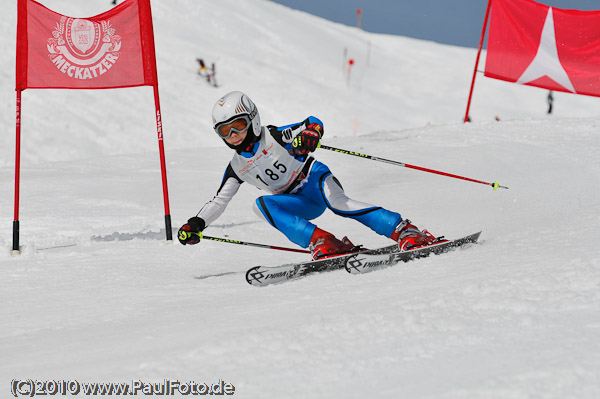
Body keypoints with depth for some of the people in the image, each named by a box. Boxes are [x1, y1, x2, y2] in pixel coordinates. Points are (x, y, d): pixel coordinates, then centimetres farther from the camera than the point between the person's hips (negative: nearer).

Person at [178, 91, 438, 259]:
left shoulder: (273, 137, -7)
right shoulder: (236, 168, 8)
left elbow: (314, 123, -16)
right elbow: (218, 201, 12)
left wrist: (309, 134, -40)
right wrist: (196, 224, -3)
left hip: (314, 178, -5)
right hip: (299, 203, 5)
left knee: (337, 203, -37)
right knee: (262, 205, -25)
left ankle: (404, 231, -42)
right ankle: (321, 242, -37)